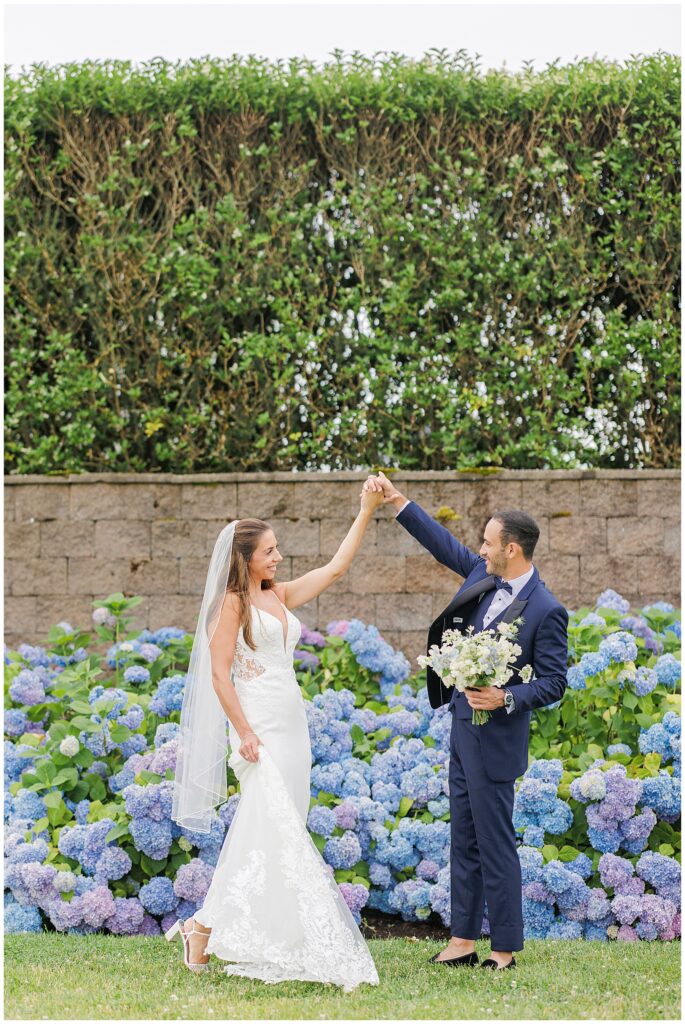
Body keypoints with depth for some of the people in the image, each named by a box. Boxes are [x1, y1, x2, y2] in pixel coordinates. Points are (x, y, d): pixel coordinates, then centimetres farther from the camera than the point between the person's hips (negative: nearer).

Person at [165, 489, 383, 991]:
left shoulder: (281, 596, 14)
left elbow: (336, 568, 16)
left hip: (292, 727, 8)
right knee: (278, 830, -14)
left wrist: (366, 514, 12)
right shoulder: (233, 602, -6)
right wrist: (244, 733, -17)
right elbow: (218, 671, -11)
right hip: (259, 727, -8)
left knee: (265, 835, 7)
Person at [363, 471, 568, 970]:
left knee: (495, 845, -2)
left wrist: (507, 699, -26)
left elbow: (553, 683, -13)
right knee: (464, 842, 13)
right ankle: (463, 941, 20)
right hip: (463, 733, 9)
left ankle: (506, 948, 8)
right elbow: (444, 543, 17)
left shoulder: (547, 611, -15)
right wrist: (397, 500, 13)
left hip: (495, 740, -9)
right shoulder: (483, 576, 5)